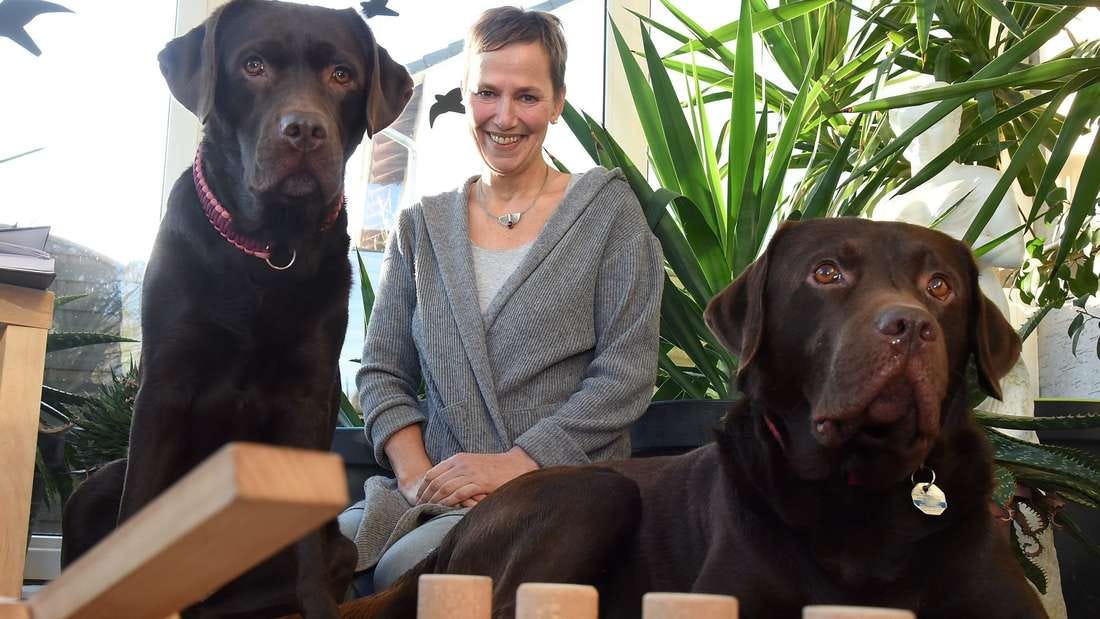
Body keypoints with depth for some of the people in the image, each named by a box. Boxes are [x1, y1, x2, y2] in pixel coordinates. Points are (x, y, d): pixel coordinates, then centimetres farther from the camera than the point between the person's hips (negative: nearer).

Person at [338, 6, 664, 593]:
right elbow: (382, 370, 11)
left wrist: (517, 463, -14)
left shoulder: (606, 206, 5)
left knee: (405, 567, -32)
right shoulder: (421, 226, 14)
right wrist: (414, 470, -8)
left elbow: (627, 373, -4)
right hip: (438, 493, 4)